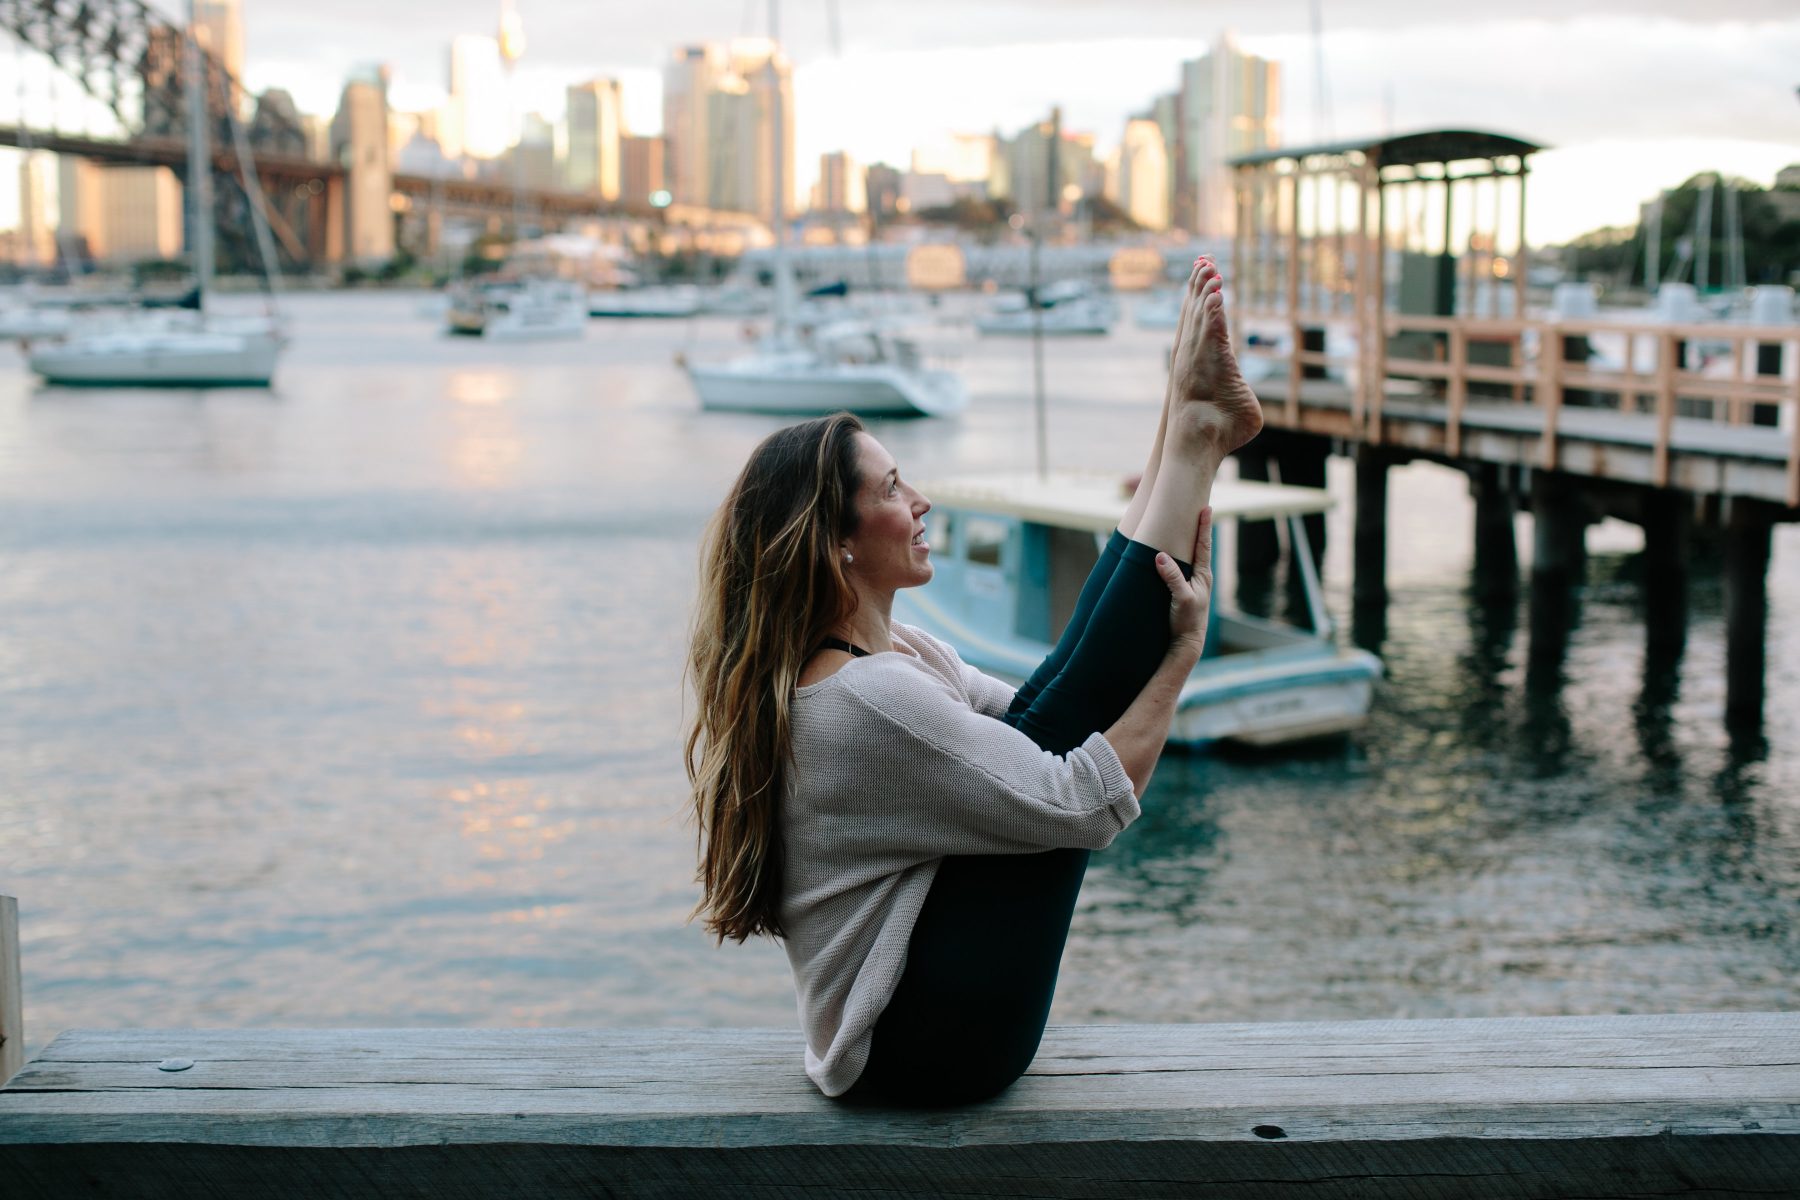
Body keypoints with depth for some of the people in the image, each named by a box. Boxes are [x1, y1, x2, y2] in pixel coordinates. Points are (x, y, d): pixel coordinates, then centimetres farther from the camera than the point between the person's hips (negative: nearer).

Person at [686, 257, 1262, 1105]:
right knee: (1074, 709, -12)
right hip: (929, 1047, -9)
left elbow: (1043, 716, 16)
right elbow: (1090, 805, -25)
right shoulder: (868, 701, -25)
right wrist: (1180, 651, -15)